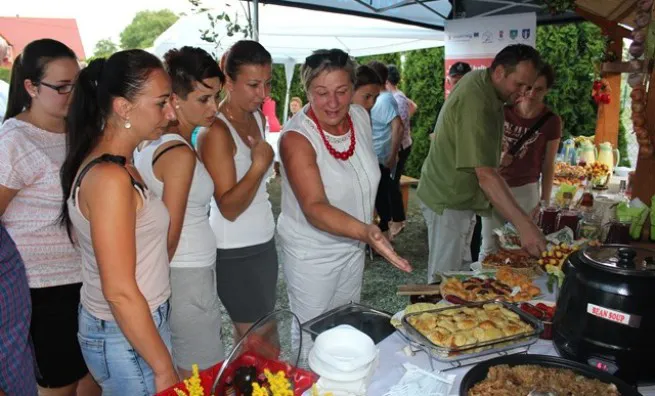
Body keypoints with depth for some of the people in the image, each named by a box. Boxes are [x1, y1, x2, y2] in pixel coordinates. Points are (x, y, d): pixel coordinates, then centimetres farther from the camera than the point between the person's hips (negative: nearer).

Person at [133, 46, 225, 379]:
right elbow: (170, 237, -18)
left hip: (167, 271, 9)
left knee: (184, 371, 23)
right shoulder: (180, 154, -22)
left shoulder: (150, 141, 3)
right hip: (187, 276, -9)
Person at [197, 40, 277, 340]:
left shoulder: (257, 117, 6)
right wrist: (259, 164, -31)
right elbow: (229, 208, -22)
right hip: (235, 253, -7)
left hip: (264, 242, 7)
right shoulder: (216, 131, -19)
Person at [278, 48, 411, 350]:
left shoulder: (360, 116, -6)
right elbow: (314, 208, -36)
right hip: (312, 254, -6)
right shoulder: (296, 138, -26)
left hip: (353, 245, 7)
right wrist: (365, 231, -52)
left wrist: (366, 234, 10)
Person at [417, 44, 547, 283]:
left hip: (458, 195, 10)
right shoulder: (476, 105, -29)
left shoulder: (479, 78, 2)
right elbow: (486, 175, -35)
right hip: (448, 200, -10)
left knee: (455, 269, 19)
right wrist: (524, 226, -38)